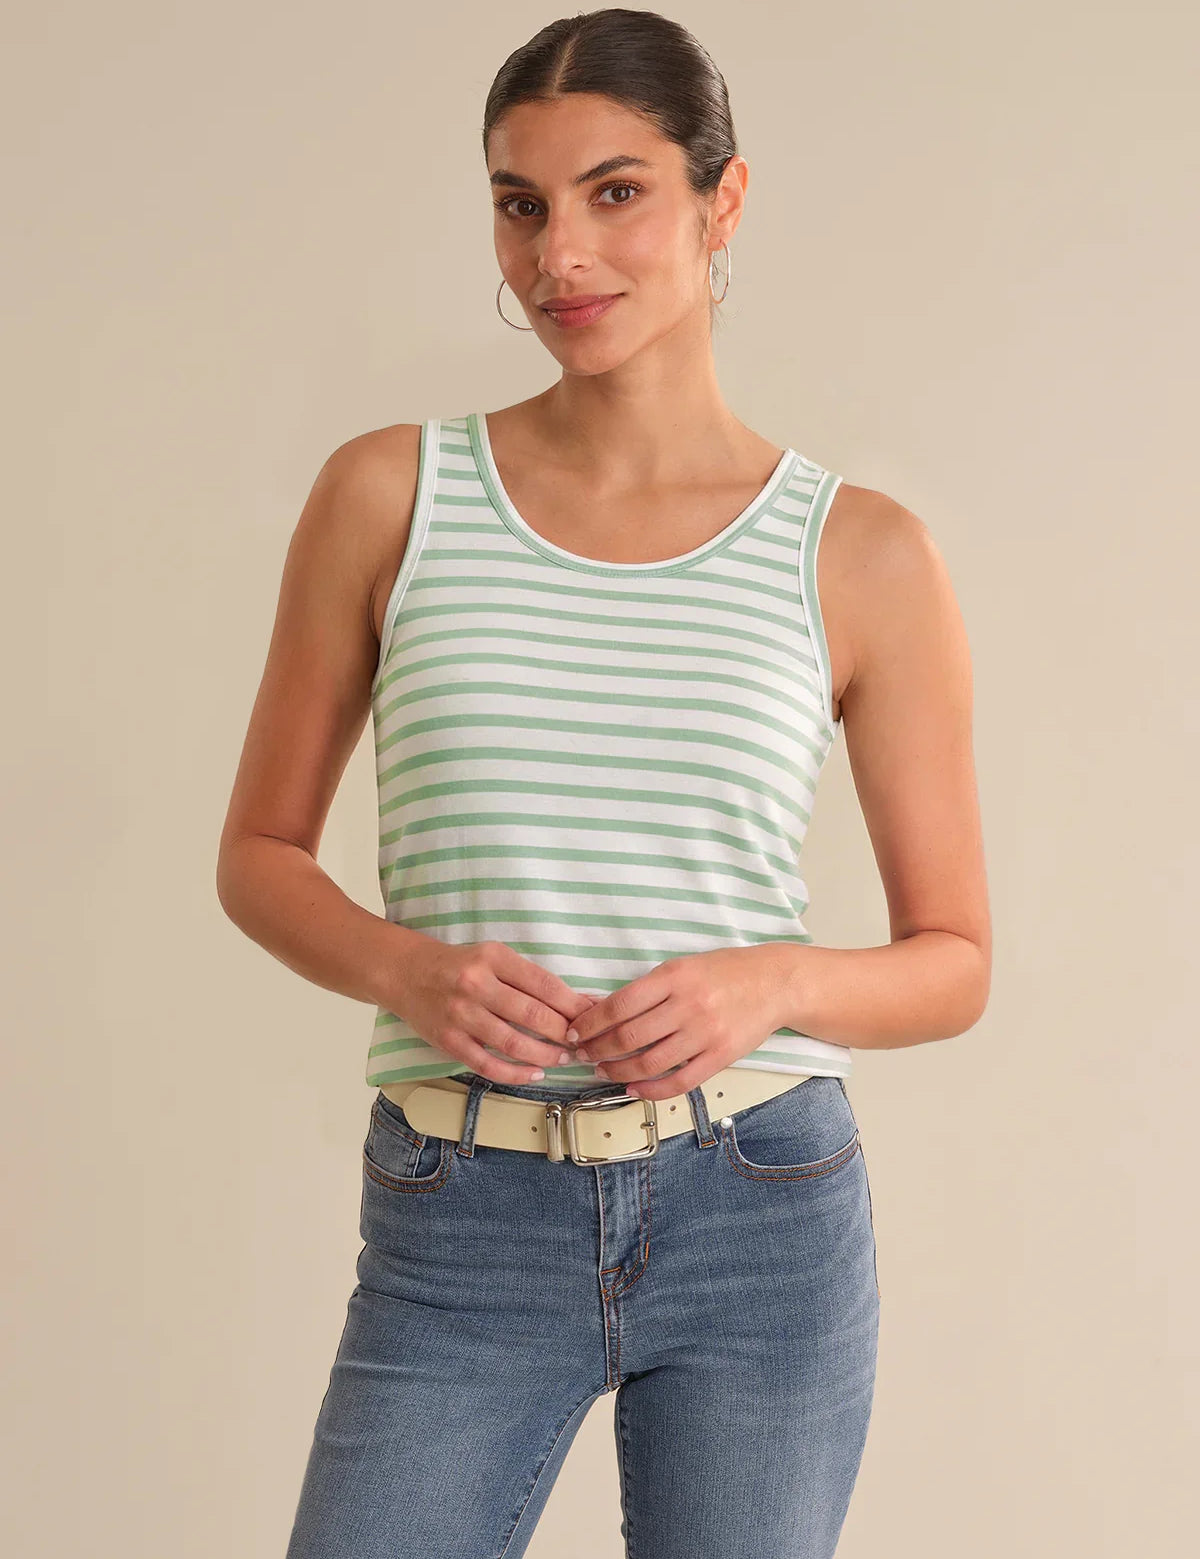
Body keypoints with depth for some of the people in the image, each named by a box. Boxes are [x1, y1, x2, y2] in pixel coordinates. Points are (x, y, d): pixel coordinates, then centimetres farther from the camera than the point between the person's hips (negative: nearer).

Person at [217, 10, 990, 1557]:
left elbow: (953, 962, 6)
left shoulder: (861, 557, 1)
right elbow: (260, 851, 9)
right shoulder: (388, 495, 2)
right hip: (460, 1244, 0)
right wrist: (407, 967, -11)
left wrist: (772, 982, -14)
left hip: (760, 1224, 0)